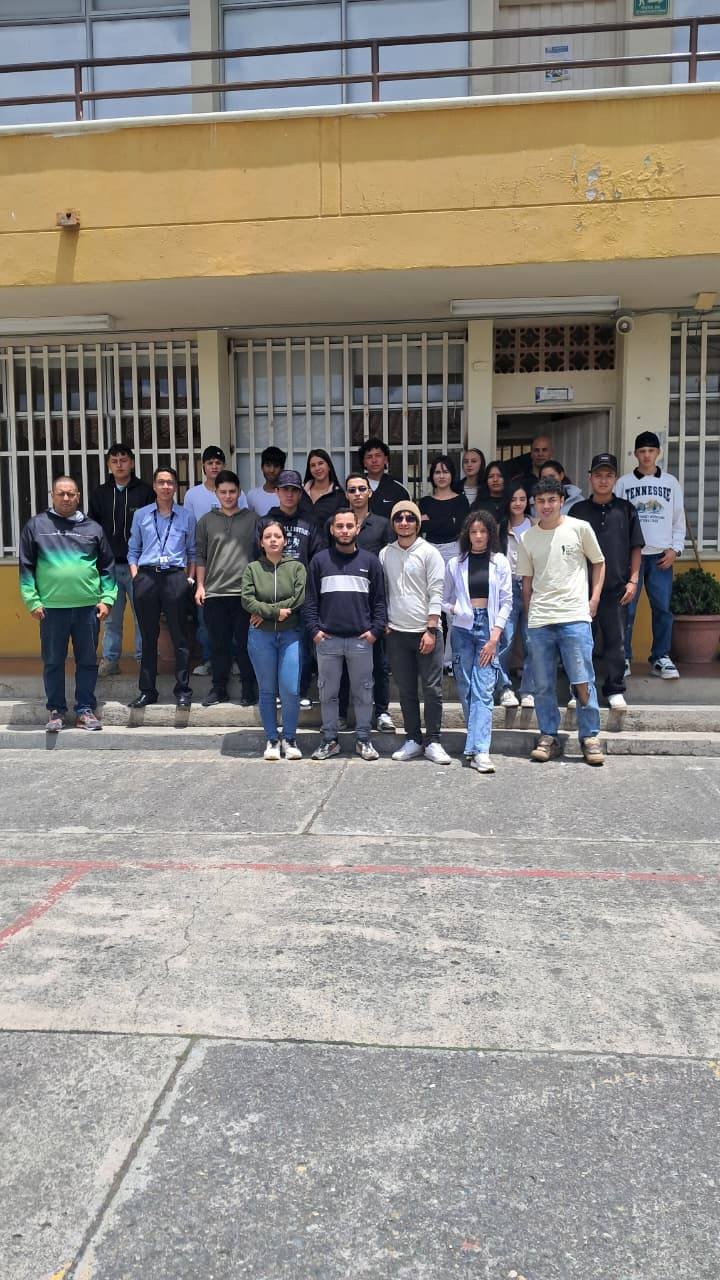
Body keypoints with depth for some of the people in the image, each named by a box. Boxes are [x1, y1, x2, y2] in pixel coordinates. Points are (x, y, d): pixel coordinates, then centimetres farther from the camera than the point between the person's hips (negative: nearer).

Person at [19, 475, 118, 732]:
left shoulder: (92, 528, 10)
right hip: (51, 608, -1)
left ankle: (85, 709, 17)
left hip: (88, 607, 1)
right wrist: (32, 600, -5)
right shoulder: (37, 525, 5)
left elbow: (107, 566, 10)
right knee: (53, 662, 7)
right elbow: (26, 566, 2)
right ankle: (56, 710, 19)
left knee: (88, 661, 7)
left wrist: (107, 598, 0)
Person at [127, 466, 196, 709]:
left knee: (179, 636, -1)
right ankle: (147, 691, 11)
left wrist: (190, 578, 2)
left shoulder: (186, 516, 10)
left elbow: (193, 551, 13)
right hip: (146, 577, 1)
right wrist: (136, 577, 3)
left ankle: (183, 690, 5)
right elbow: (133, 550, 16)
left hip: (175, 577, -1)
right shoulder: (141, 515, 13)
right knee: (148, 637, 5)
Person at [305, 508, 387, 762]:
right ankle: (330, 739, 18)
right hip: (327, 639, 0)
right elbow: (311, 599, 5)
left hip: (361, 639, 0)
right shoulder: (320, 560, 5)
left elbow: (379, 599, 5)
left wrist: (376, 629, -5)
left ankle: (363, 739, 17)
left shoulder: (370, 560, 6)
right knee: (328, 693, 7)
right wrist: (314, 629, -5)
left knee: (363, 692, 6)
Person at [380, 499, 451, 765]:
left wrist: (431, 630, -11)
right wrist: (383, 623, 4)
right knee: (406, 690, 9)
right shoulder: (385, 554, 8)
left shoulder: (429, 552, -2)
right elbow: (381, 592, 12)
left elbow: (436, 593, -6)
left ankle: (433, 742, 7)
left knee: (432, 689, -1)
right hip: (397, 633, 3)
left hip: (426, 631, -3)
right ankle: (413, 740, 18)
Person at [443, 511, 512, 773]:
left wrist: (495, 636, -7)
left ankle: (479, 751, -16)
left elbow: (506, 602, 1)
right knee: (466, 689, 2)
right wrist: (454, 610, -7)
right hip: (462, 628, 2)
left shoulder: (500, 562, 4)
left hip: (489, 627, -2)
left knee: (483, 690, -11)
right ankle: (477, 744, 14)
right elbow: (445, 599, 15)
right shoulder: (455, 564, 8)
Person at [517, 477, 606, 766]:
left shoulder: (580, 528, 1)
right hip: (539, 622, 3)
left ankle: (590, 737, 10)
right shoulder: (527, 538, 8)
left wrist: (594, 599, 1)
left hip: (575, 617, -2)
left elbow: (599, 563, 11)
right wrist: (529, 617, 11)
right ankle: (548, 736, 19)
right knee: (543, 685, 7)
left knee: (583, 682, -2)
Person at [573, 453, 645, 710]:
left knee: (616, 641, 4)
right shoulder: (578, 510, 6)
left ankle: (615, 690, 15)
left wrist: (633, 580, 1)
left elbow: (636, 547, 8)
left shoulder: (626, 509, 6)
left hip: (617, 588, 0)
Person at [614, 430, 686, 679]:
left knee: (662, 608, 0)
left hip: (661, 556, 2)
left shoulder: (670, 482, 10)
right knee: (627, 609, -1)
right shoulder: (623, 483, 5)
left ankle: (661, 658, 8)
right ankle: (623, 658, 6)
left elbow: (679, 520, 11)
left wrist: (675, 549, 0)